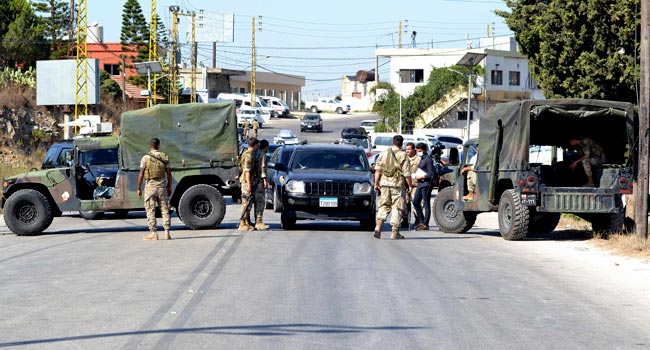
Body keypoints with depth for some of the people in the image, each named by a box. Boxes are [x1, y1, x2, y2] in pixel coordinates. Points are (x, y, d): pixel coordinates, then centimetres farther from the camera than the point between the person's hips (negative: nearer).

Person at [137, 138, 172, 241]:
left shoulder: (146, 158, -6)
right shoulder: (165, 157, 2)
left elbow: (141, 174, -7)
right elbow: (169, 174, 5)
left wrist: (139, 188, 0)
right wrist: (169, 187, 14)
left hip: (150, 186, -3)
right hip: (162, 186, 3)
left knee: (150, 211, 2)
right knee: (164, 210, 8)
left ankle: (153, 233, -1)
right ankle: (167, 232, 4)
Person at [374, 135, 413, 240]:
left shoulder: (383, 154, 6)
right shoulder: (403, 155, -6)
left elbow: (377, 170, 4)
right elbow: (407, 173, -7)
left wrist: (376, 184, 7)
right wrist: (409, 186, 1)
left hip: (384, 184, 3)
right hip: (398, 184, -3)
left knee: (384, 206, 13)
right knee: (397, 208, 3)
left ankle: (378, 226, -5)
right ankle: (395, 233, 3)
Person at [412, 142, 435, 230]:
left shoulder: (428, 159, -10)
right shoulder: (421, 159, 18)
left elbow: (431, 174, -14)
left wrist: (422, 176, -15)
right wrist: (416, 175, 10)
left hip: (426, 184, -10)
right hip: (420, 184, 10)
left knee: (426, 204, -5)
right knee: (415, 202, 10)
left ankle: (425, 224, -4)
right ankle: (422, 222, 18)